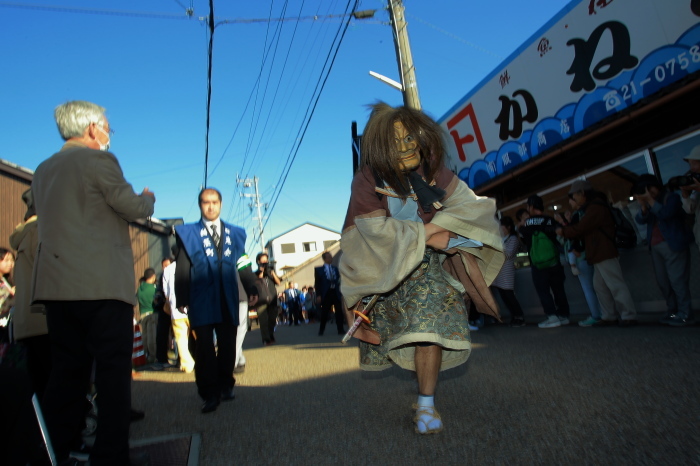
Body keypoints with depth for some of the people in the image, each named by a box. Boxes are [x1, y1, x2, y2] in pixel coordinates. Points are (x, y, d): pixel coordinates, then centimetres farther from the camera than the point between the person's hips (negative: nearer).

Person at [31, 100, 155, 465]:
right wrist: (148, 197, 16)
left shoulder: (43, 170, 18)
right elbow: (134, 208, -6)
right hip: (102, 285, -7)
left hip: (56, 284, 7)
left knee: (67, 371, 11)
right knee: (113, 371, -1)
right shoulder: (99, 160, -6)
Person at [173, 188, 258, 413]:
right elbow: (182, 269, 0)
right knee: (204, 347, 0)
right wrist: (182, 300, -7)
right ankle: (210, 394, 9)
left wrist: (251, 290, -5)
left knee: (228, 345, 10)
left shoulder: (235, 233, 12)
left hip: (229, 299, 3)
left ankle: (226, 386, 26)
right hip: (201, 300, -2)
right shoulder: (187, 233, 5)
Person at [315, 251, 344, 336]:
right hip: (326, 293, -3)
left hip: (336, 293, 3)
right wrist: (318, 295, -10)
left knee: (339, 312, 0)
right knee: (324, 313, 4)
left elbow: (338, 281, 14)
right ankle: (321, 330, 18)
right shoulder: (319, 269, 2)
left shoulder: (335, 268, 14)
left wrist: (341, 292, 5)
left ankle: (341, 330, 8)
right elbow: (317, 283, -1)